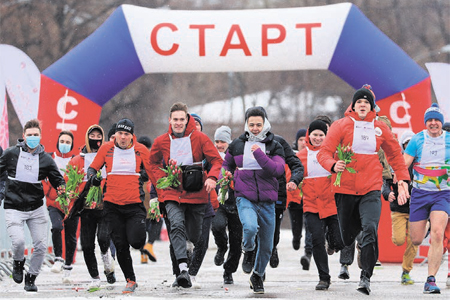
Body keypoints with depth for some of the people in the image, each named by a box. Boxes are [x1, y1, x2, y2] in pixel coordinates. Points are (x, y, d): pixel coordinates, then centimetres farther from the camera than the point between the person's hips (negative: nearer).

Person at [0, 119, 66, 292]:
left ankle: (31, 278, 17)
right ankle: (18, 263, 13)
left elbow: (57, 179, 11)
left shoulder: (46, 159, 4)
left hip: (36, 208, 2)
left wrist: (61, 187, -11)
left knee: (41, 245, -3)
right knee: (18, 241, -21)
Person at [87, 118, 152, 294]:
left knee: (136, 241, -16)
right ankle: (130, 280, 16)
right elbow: (93, 167, 11)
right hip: (112, 205, 1)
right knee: (120, 245, 1)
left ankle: (139, 233, 22)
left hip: (134, 204, -1)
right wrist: (92, 176, -11)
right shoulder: (106, 149, 2)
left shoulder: (140, 150, 0)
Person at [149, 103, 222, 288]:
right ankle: (183, 269, -35)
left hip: (196, 194, 0)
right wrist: (161, 180, 4)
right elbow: (153, 163, 20)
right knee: (177, 226, -25)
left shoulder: (199, 138, -1)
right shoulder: (161, 142, 4)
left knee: (194, 236, 8)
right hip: (172, 194, 0)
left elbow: (217, 160, 0)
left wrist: (212, 177, -18)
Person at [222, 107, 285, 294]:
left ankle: (258, 276, 35)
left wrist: (259, 154, -23)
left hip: (267, 201, 1)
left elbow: (278, 170, -15)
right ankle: (247, 249, 4)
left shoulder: (274, 147, 2)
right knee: (250, 227, -32)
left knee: (266, 246, 9)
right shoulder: (237, 145, 5)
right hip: (245, 199, -1)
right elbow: (226, 165, 21)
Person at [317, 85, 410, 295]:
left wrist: (403, 179, 17)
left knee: (370, 229, -22)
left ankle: (365, 277, -20)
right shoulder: (341, 126, -1)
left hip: (371, 190, 1)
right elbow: (324, 153, -6)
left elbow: (394, 154, 21)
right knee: (347, 235, 8)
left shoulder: (380, 128, 7)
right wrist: (333, 166, -27)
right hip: (345, 189, -1)